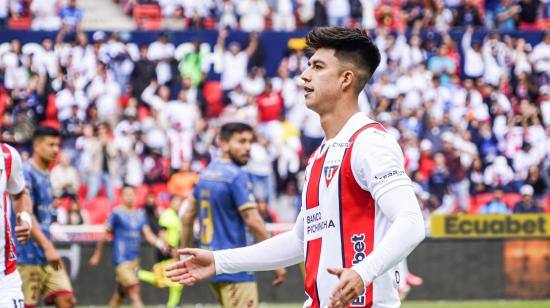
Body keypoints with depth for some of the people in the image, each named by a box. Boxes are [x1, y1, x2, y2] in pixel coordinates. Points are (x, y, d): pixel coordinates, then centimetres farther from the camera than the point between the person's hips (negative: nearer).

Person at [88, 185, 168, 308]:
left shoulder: (140, 215, 12)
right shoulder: (117, 213, -4)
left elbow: (148, 234, 3)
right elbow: (106, 235, 4)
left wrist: (159, 243, -18)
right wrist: (97, 255, 10)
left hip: (134, 259, 6)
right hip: (121, 259, -6)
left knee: (120, 293, 13)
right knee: (134, 290, -18)